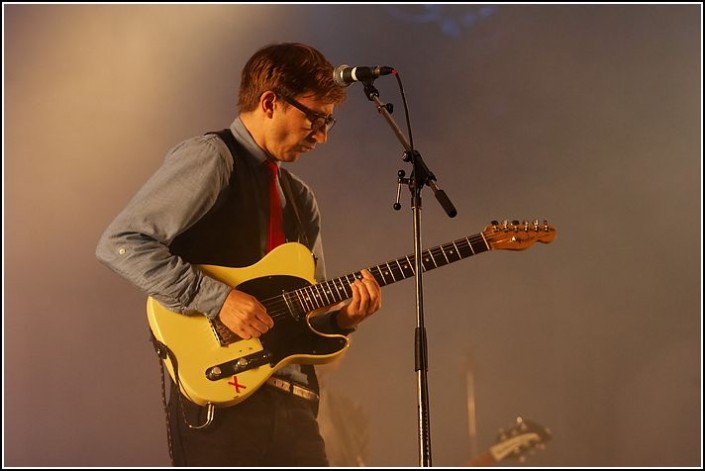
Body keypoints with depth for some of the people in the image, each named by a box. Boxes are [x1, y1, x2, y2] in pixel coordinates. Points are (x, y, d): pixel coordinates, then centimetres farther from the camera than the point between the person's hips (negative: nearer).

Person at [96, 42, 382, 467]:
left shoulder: (301, 199, 23)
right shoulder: (212, 158, -3)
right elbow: (119, 244, -13)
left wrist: (343, 317, 1)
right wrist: (218, 299, -18)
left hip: (294, 404, 8)